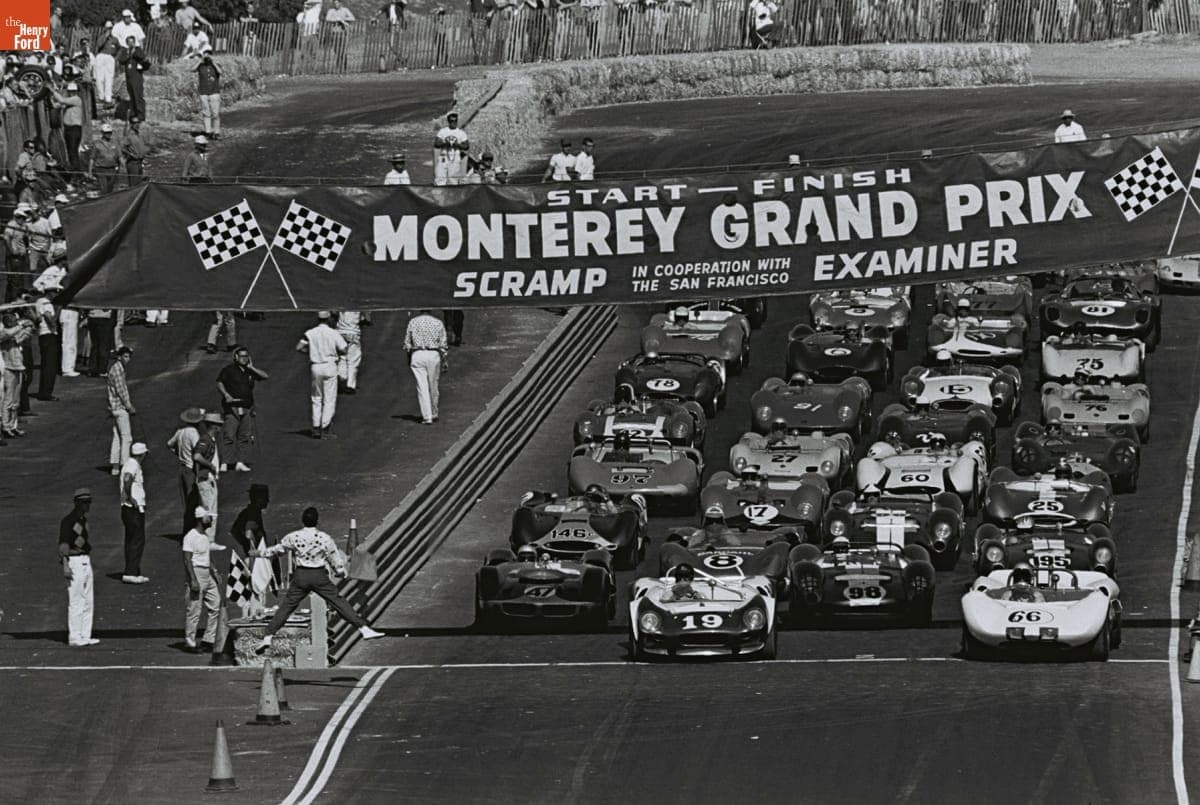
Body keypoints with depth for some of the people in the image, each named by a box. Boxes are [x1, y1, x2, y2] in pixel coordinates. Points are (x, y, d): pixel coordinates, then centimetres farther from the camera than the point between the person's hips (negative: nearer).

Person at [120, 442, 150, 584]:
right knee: (137, 540, -8)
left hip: (127, 508, 10)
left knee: (131, 540, 13)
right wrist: (130, 498, -25)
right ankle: (130, 573, -11)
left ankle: (134, 572, 18)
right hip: (134, 507, -10)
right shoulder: (133, 465, -15)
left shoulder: (128, 463, 14)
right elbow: (127, 479, -33)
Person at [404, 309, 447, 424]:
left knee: (422, 386, -2)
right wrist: (444, 361, 7)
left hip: (417, 355, -1)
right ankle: (434, 414, 25)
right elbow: (443, 344, 2)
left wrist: (409, 359, 14)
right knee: (433, 386, 13)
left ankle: (427, 417, -8)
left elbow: (407, 343, 5)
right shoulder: (438, 323, 3)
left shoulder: (413, 322, 4)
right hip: (434, 355, 1)